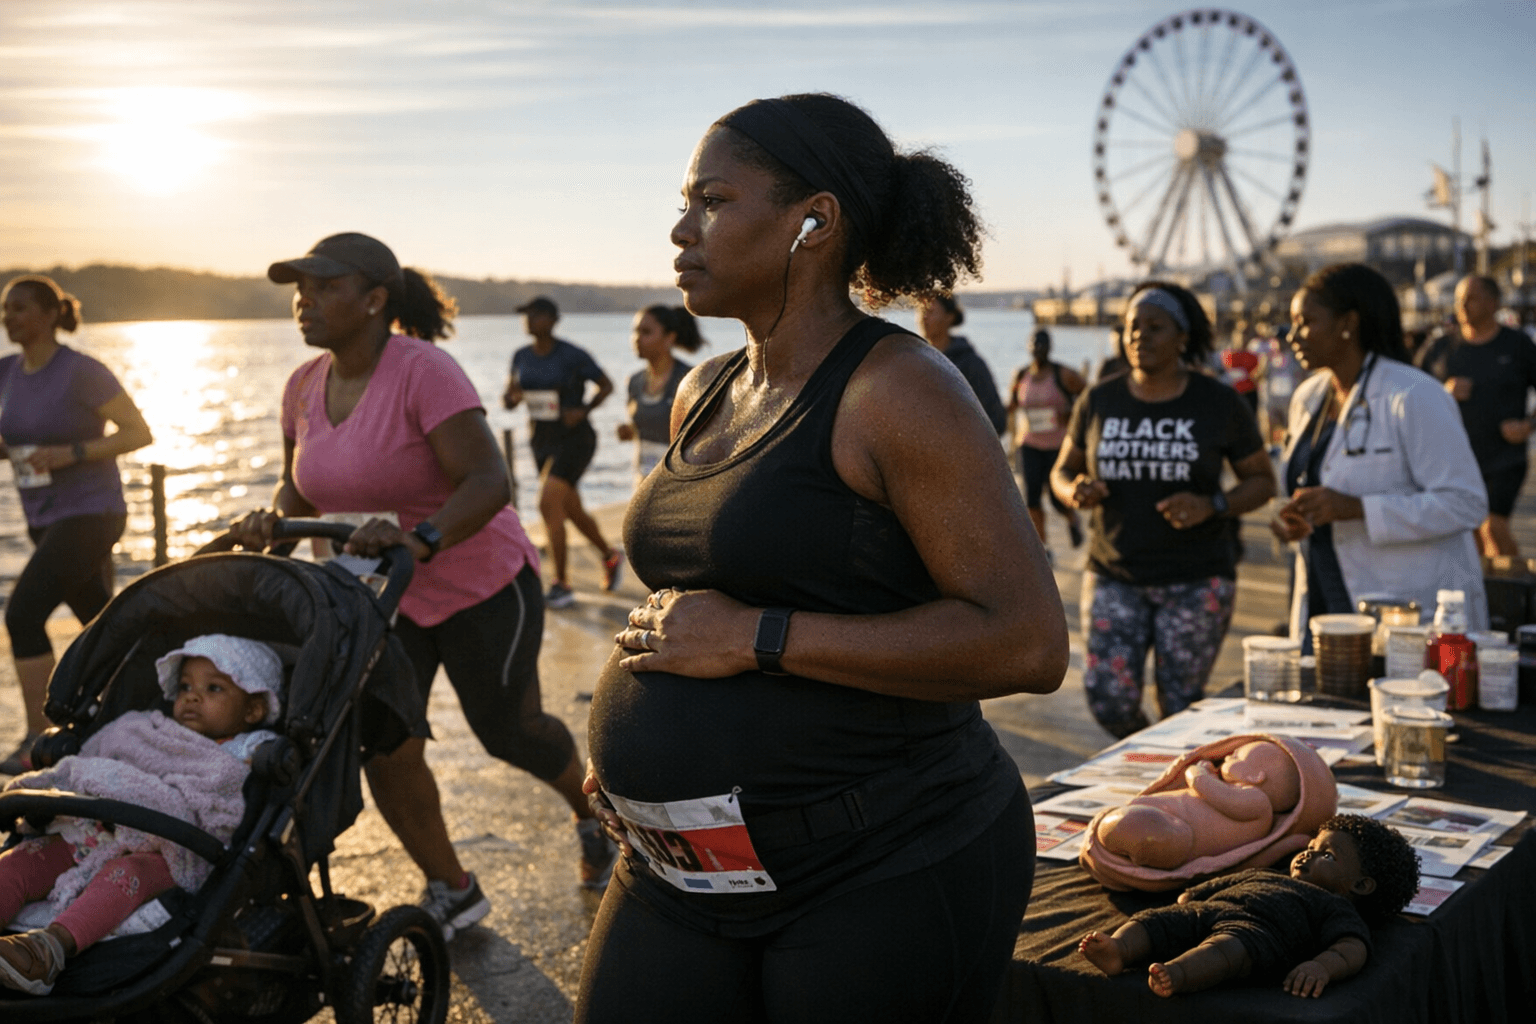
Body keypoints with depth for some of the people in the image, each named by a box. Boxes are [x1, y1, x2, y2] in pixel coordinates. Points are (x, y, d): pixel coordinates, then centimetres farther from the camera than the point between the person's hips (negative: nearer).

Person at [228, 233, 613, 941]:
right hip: (378, 595, 6)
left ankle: (589, 809, 41)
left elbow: (489, 481, -31)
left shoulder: (422, 370, -24)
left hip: (482, 587, -6)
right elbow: (303, 487, 11)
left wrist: (421, 539, -46)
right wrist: (271, 518, -11)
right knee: (385, 745, -2)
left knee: (508, 730, 8)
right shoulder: (304, 387, -2)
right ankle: (451, 893, 18)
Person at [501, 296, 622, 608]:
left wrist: (583, 411, -17)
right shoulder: (522, 357, 3)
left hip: (574, 440, -7)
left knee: (548, 503, -20)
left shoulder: (572, 356, -14)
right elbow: (508, 400, 9)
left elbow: (606, 385, -3)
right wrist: (512, 397, -14)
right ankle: (609, 556, 43)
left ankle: (561, 586, -12)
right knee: (572, 510, 17)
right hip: (543, 442, 7)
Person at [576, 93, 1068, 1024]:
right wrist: (633, 741, 7)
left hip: (885, 880, -7)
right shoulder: (703, 397, 10)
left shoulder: (897, 391, -14)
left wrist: (757, 639, -21)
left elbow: (1028, 643, -22)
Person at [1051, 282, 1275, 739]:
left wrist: (1210, 506, -16)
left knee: (1180, 706, 0)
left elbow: (1262, 481, 4)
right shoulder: (1098, 401, 4)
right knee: (1108, 699, -5)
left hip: (1196, 578, -2)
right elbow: (1062, 470, 14)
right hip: (1114, 575, 2)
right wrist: (1075, 491, -11)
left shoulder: (1219, 404, -1)